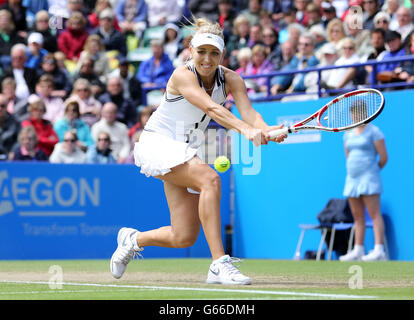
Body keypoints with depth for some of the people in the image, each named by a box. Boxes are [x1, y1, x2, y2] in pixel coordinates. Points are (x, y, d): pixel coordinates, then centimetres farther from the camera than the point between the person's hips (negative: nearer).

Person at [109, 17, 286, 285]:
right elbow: (212, 109, -38)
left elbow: (248, 112, -23)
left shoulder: (231, 79, -7)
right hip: (158, 143, -6)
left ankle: (133, 239, 31)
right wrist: (245, 129, -53)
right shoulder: (183, 75, -22)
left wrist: (265, 130, -45)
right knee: (210, 179, -33)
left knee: (184, 238, 0)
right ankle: (219, 265, -32)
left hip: (187, 150, 6)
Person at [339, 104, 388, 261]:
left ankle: (379, 250, -17)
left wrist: (372, 170, 8)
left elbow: (384, 157, -5)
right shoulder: (348, 134, 16)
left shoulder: (373, 132, -4)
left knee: (374, 214, -12)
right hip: (352, 178, 7)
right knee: (357, 217, 8)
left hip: (369, 178, -7)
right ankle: (358, 251, 10)